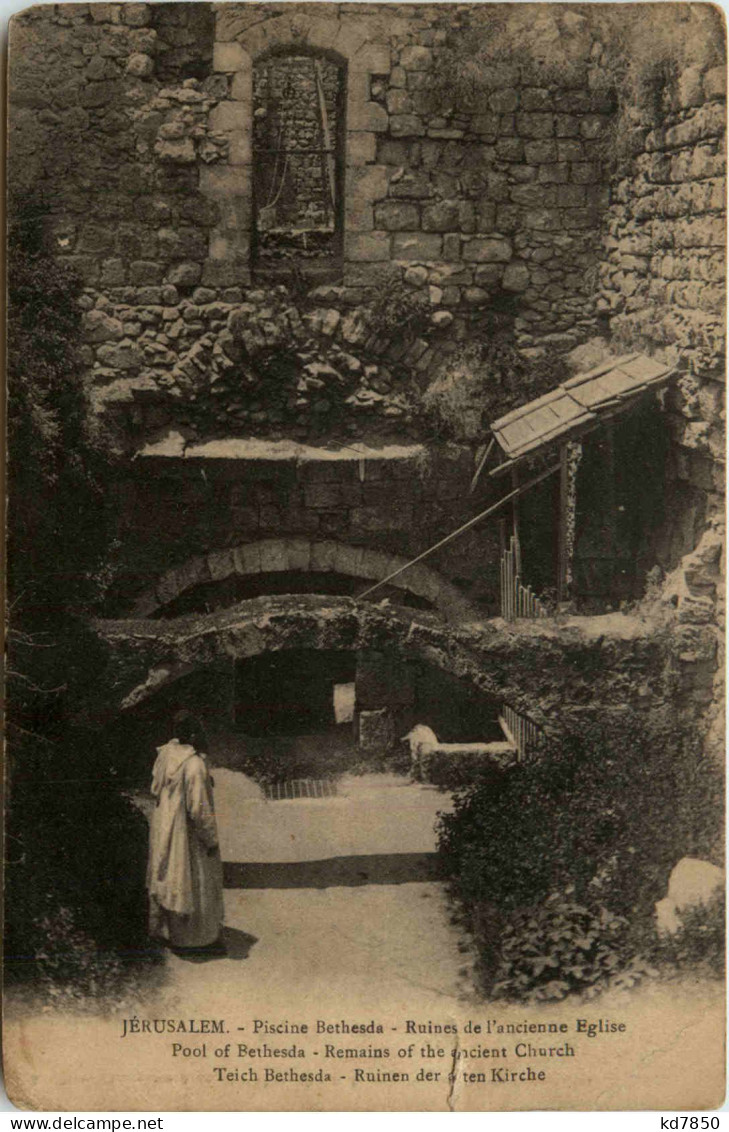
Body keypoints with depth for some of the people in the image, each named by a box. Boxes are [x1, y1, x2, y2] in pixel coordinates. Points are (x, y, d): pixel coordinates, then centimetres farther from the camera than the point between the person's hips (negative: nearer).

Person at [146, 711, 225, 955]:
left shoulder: (167, 752, -5)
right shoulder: (194, 765, -29)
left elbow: (156, 788, 7)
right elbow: (199, 808, -26)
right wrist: (211, 839, -15)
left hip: (163, 823, 8)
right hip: (185, 832, -8)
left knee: (167, 876, 22)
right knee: (192, 882, 7)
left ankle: (162, 927, 38)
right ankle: (197, 938, 20)